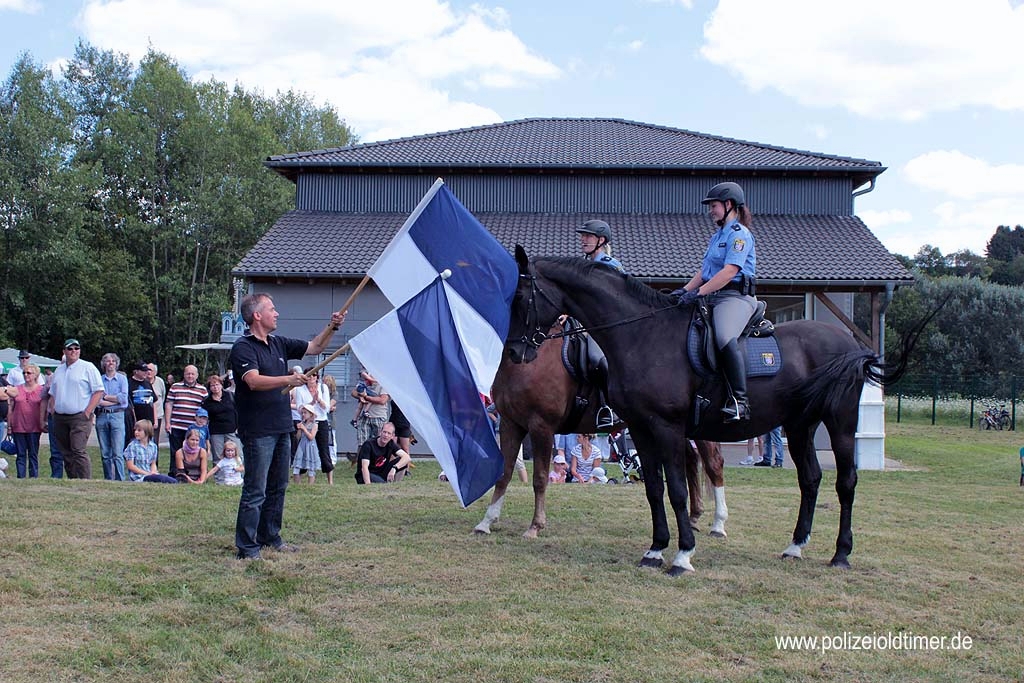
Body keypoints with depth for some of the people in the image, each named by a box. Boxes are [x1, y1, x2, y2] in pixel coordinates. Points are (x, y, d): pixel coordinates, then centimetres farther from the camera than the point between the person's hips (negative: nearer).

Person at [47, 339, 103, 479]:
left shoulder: (88, 367, -1)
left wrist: (87, 412, -12)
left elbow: (98, 391, -7)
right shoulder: (59, 370, 19)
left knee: (78, 451, -16)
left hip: (80, 417, -7)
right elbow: (53, 394, 25)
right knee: (66, 453, 8)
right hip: (60, 418, 7)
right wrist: (52, 412, 10)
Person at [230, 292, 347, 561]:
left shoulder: (279, 344, 13)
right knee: (255, 491, -6)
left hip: (281, 427, 8)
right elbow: (254, 381, -25)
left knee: (277, 487, 15)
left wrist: (332, 327, 9)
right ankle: (247, 547, -1)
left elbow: (314, 347, 23)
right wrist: (288, 380, -36)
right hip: (258, 430, -8)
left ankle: (270, 536, 26)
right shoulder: (243, 347, -10)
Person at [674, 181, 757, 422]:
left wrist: (699, 292, -23)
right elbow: (704, 270, 23)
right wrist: (684, 290, 7)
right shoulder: (717, 236, 24)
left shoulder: (739, 234, -6)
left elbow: (730, 271, -18)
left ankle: (739, 401, -37)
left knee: (724, 337, -35)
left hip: (735, 296, -10)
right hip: (712, 298, 10)